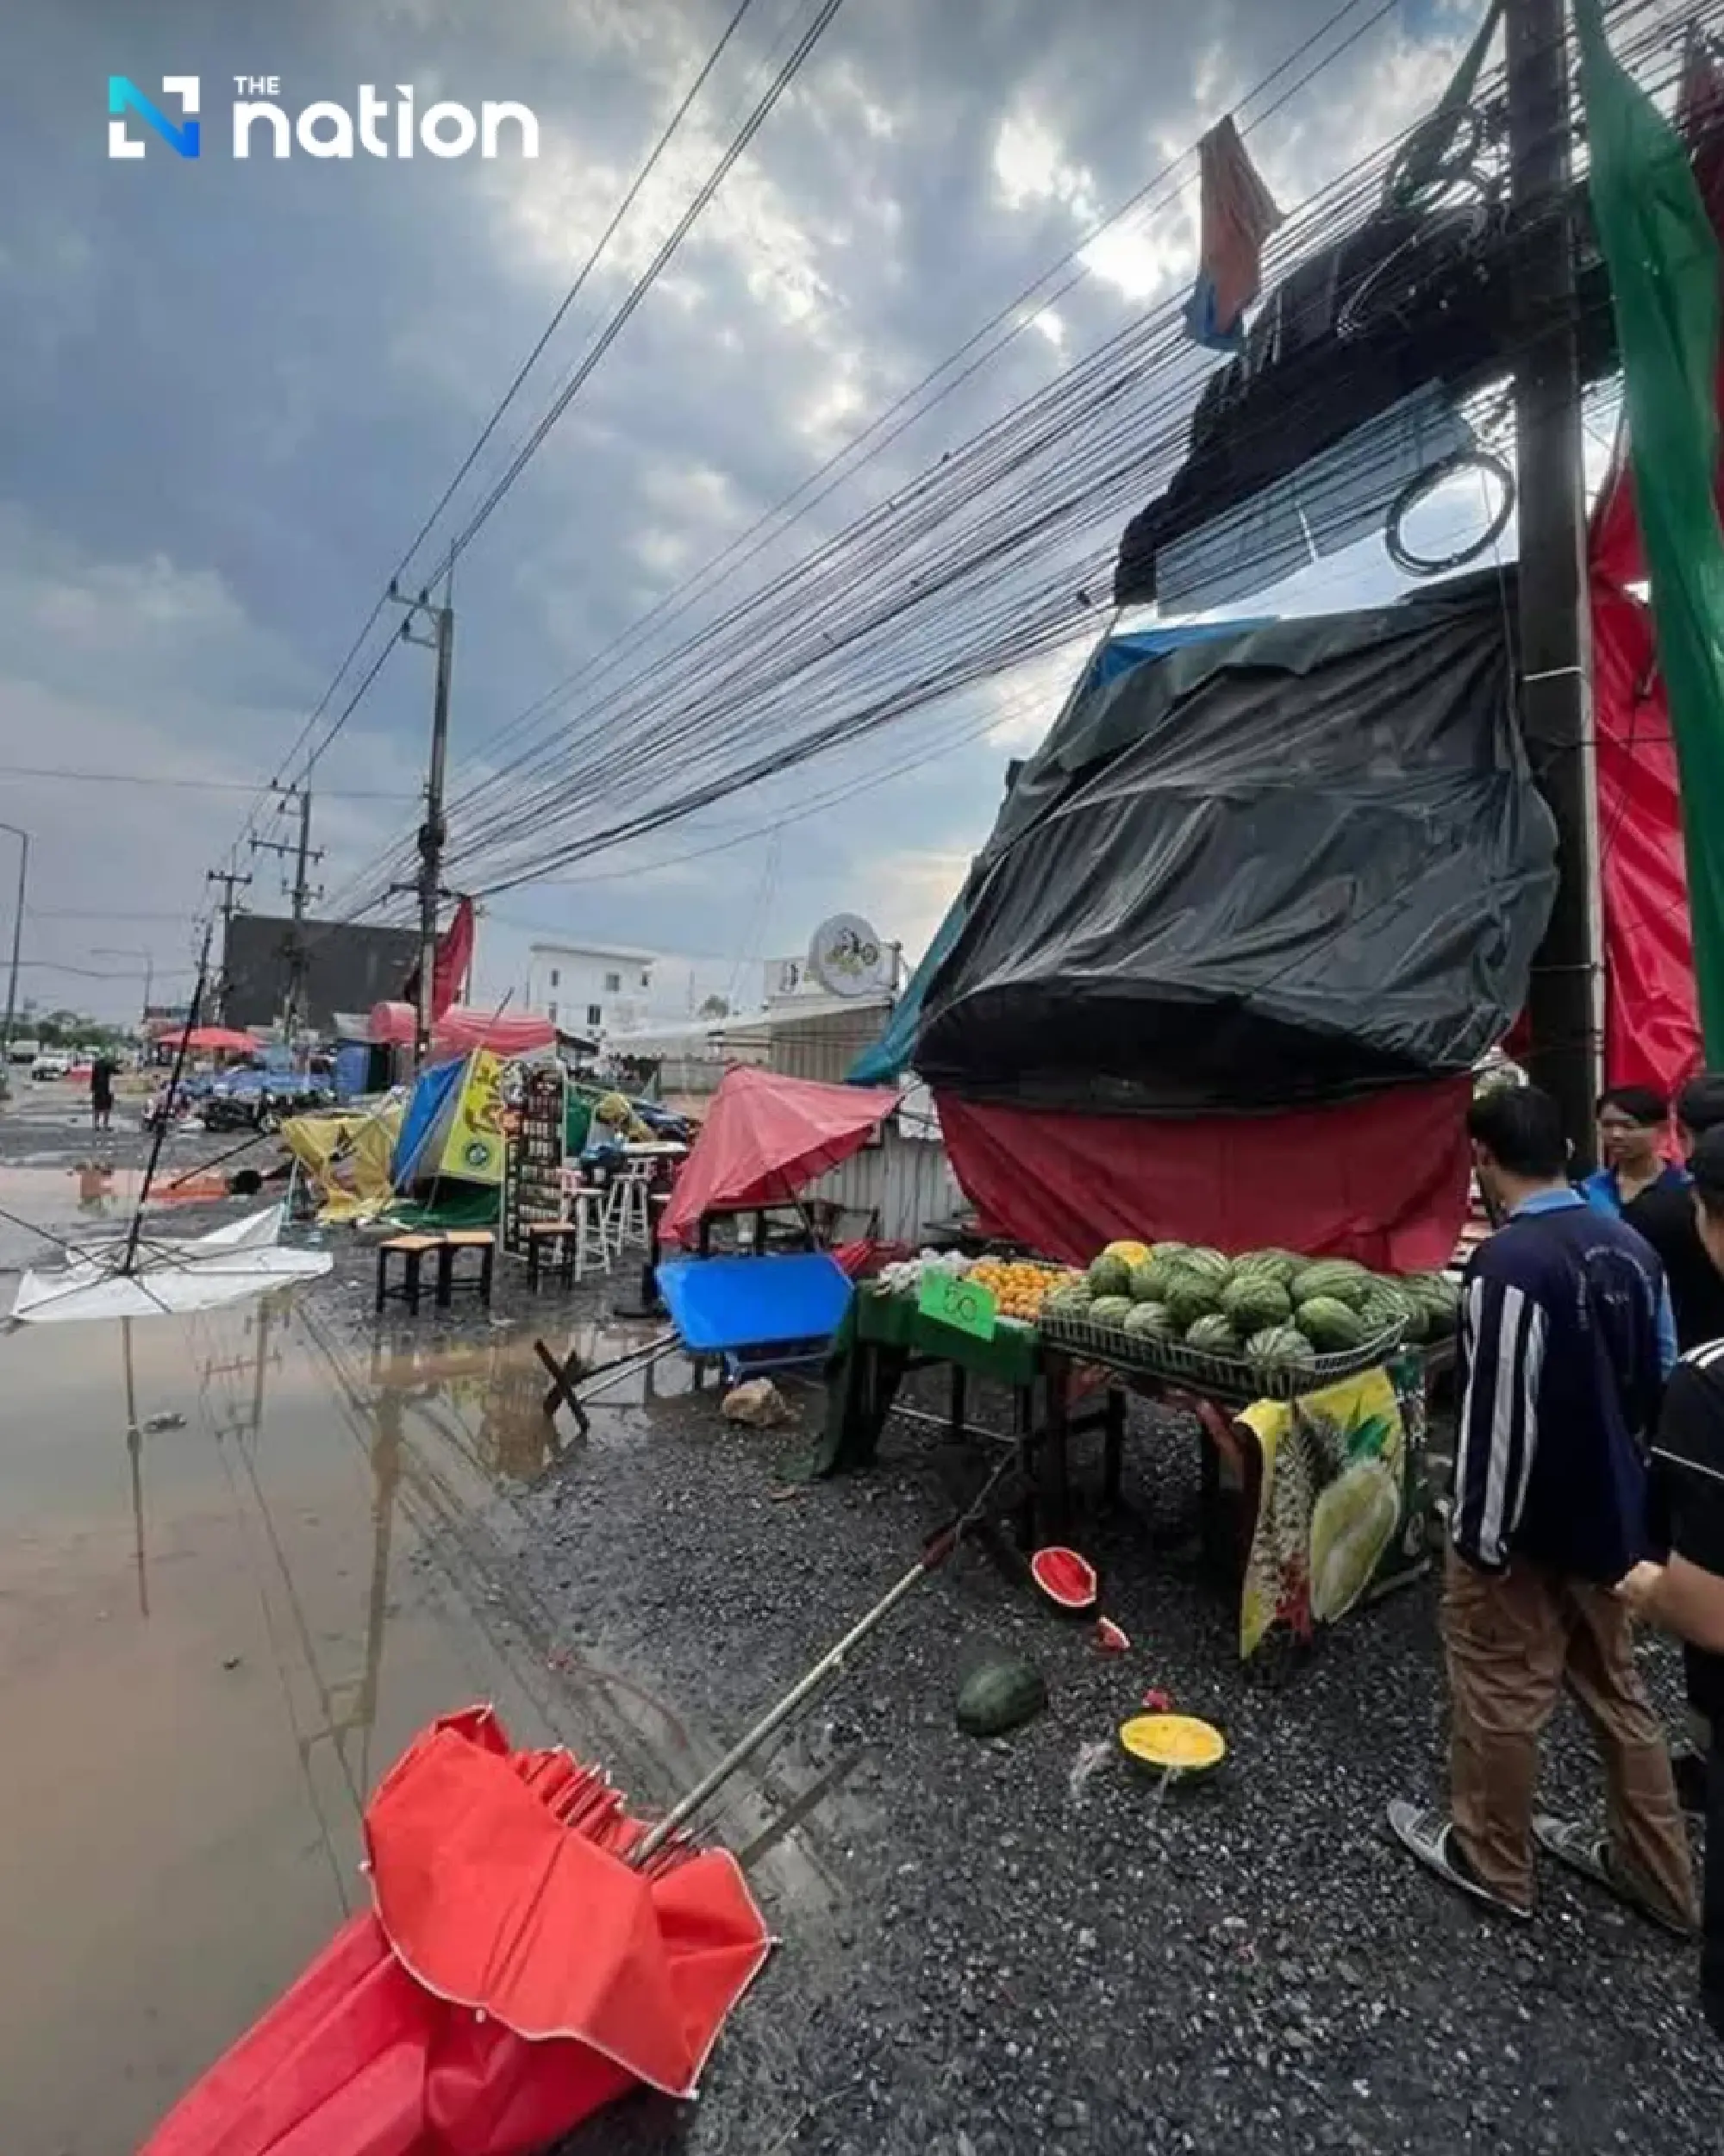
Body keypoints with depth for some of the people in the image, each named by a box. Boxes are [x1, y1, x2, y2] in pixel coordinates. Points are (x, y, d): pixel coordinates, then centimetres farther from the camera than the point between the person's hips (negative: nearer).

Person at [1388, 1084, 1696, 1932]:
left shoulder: (1508, 1263, -28)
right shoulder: (1630, 1248, -2)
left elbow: (1500, 1416, -26)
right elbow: (1656, 1386, 10)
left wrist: (1478, 1539, -14)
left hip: (1528, 1524, -7)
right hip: (1612, 1514, 8)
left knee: (1499, 1695, 13)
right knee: (1615, 1688, 25)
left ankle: (1489, 1858, 33)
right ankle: (1656, 1870, 42)